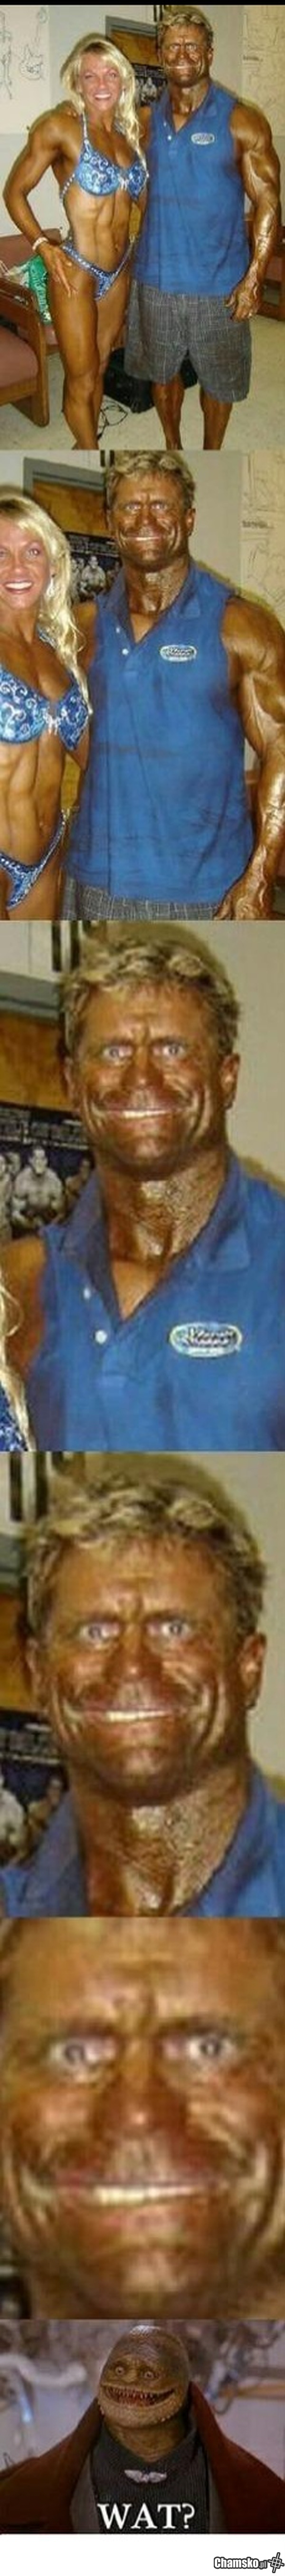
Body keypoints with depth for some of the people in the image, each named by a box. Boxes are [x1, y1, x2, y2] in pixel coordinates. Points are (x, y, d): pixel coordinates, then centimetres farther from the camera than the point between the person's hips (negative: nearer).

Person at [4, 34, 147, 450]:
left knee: (99, 368, 19)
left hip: (120, 271, 6)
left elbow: (144, 197, 21)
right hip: (76, 272, -6)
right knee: (82, 379, 4)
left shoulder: (127, 133, 6)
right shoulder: (61, 126, -12)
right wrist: (43, 245, -20)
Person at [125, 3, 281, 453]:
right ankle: (172, 446, 37)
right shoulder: (148, 121, 2)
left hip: (218, 281, -4)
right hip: (156, 276, 4)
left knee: (218, 378, 10)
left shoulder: (243, 121, -11)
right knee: (162, 368, 17)